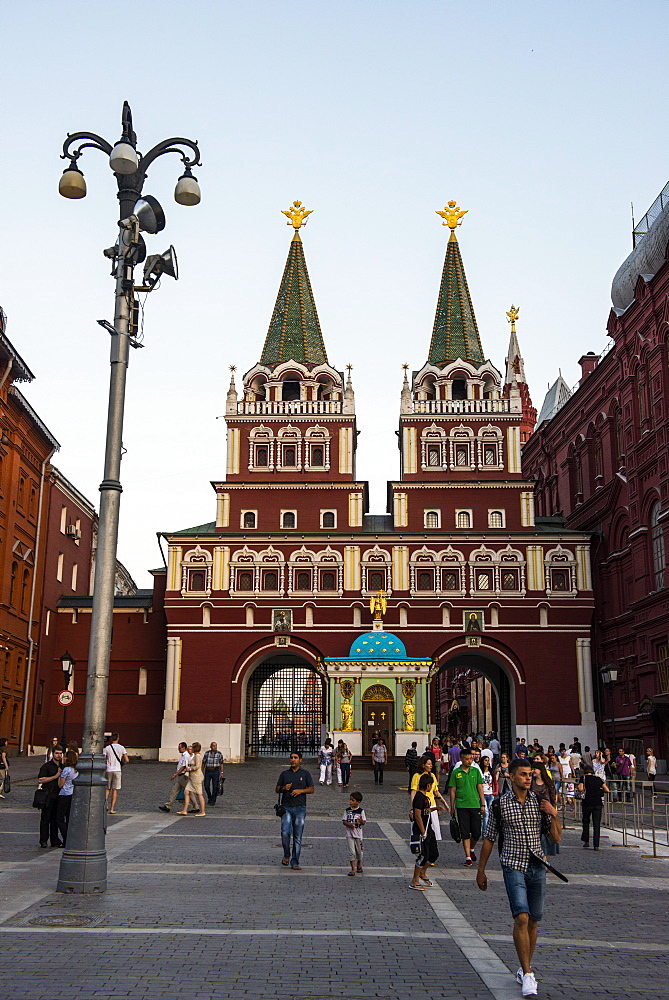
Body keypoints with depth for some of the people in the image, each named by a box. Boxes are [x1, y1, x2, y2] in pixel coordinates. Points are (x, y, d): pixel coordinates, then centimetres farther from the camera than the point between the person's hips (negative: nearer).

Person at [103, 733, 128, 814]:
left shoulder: (107, 748, 0)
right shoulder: (121, 748, 0)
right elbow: (126, 760, -5)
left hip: (108, 770, 1)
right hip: (117, 770, 0)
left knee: (107, 789, 15)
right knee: (115, 790, 4)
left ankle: (105, 803, -6)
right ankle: (112, 808, 1)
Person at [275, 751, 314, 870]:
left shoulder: (305, 774, 7)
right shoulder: (284, 774, 11)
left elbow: (311, 789, 6)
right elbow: (277, 789, 13)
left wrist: (300, 790, -11)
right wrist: (284, 788, -8)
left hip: (300, 808, 0)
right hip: (286, 807, 0)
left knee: (298, 837, 1)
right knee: (285, 833, -14)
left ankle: (295, 862, 9)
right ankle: (286, 855, 12)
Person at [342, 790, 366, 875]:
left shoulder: (361, 811, -5)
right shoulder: (347, 810, -2)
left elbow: (364, 823, -6)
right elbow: (344, 821, -1)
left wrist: (361, 821, -29)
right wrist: (349, 824, -21)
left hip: (358, 834, 0)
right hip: (349, 834, 0)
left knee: (359, 851, 13)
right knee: (351, 852, -6)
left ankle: (359, 866, 35)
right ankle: (353, 869, 1)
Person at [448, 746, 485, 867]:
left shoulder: (475, 771, 5)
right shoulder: (455, 772, -1)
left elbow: (480, 788, 8)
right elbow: (452, 790, 3)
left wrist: (483, 804, 4)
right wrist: (452, 807, 2)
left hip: (475, 805, 2)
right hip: (462, 806, -2)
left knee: (476, 832, 5)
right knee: (465, 833, -1)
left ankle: (471, 850, 32)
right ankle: (468, 857, 5)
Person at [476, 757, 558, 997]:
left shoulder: (540, 801, 4)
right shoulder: (500, 804, -3)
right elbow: (489, 839, 5)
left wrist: (554, 815, -10)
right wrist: (481, 870, 7)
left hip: (537, 866, 3)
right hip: (513, 865, -3)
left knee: (533, 921, 9)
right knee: (521, 917, -17)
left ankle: (524, 969, 25)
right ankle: (527, 974, -10)